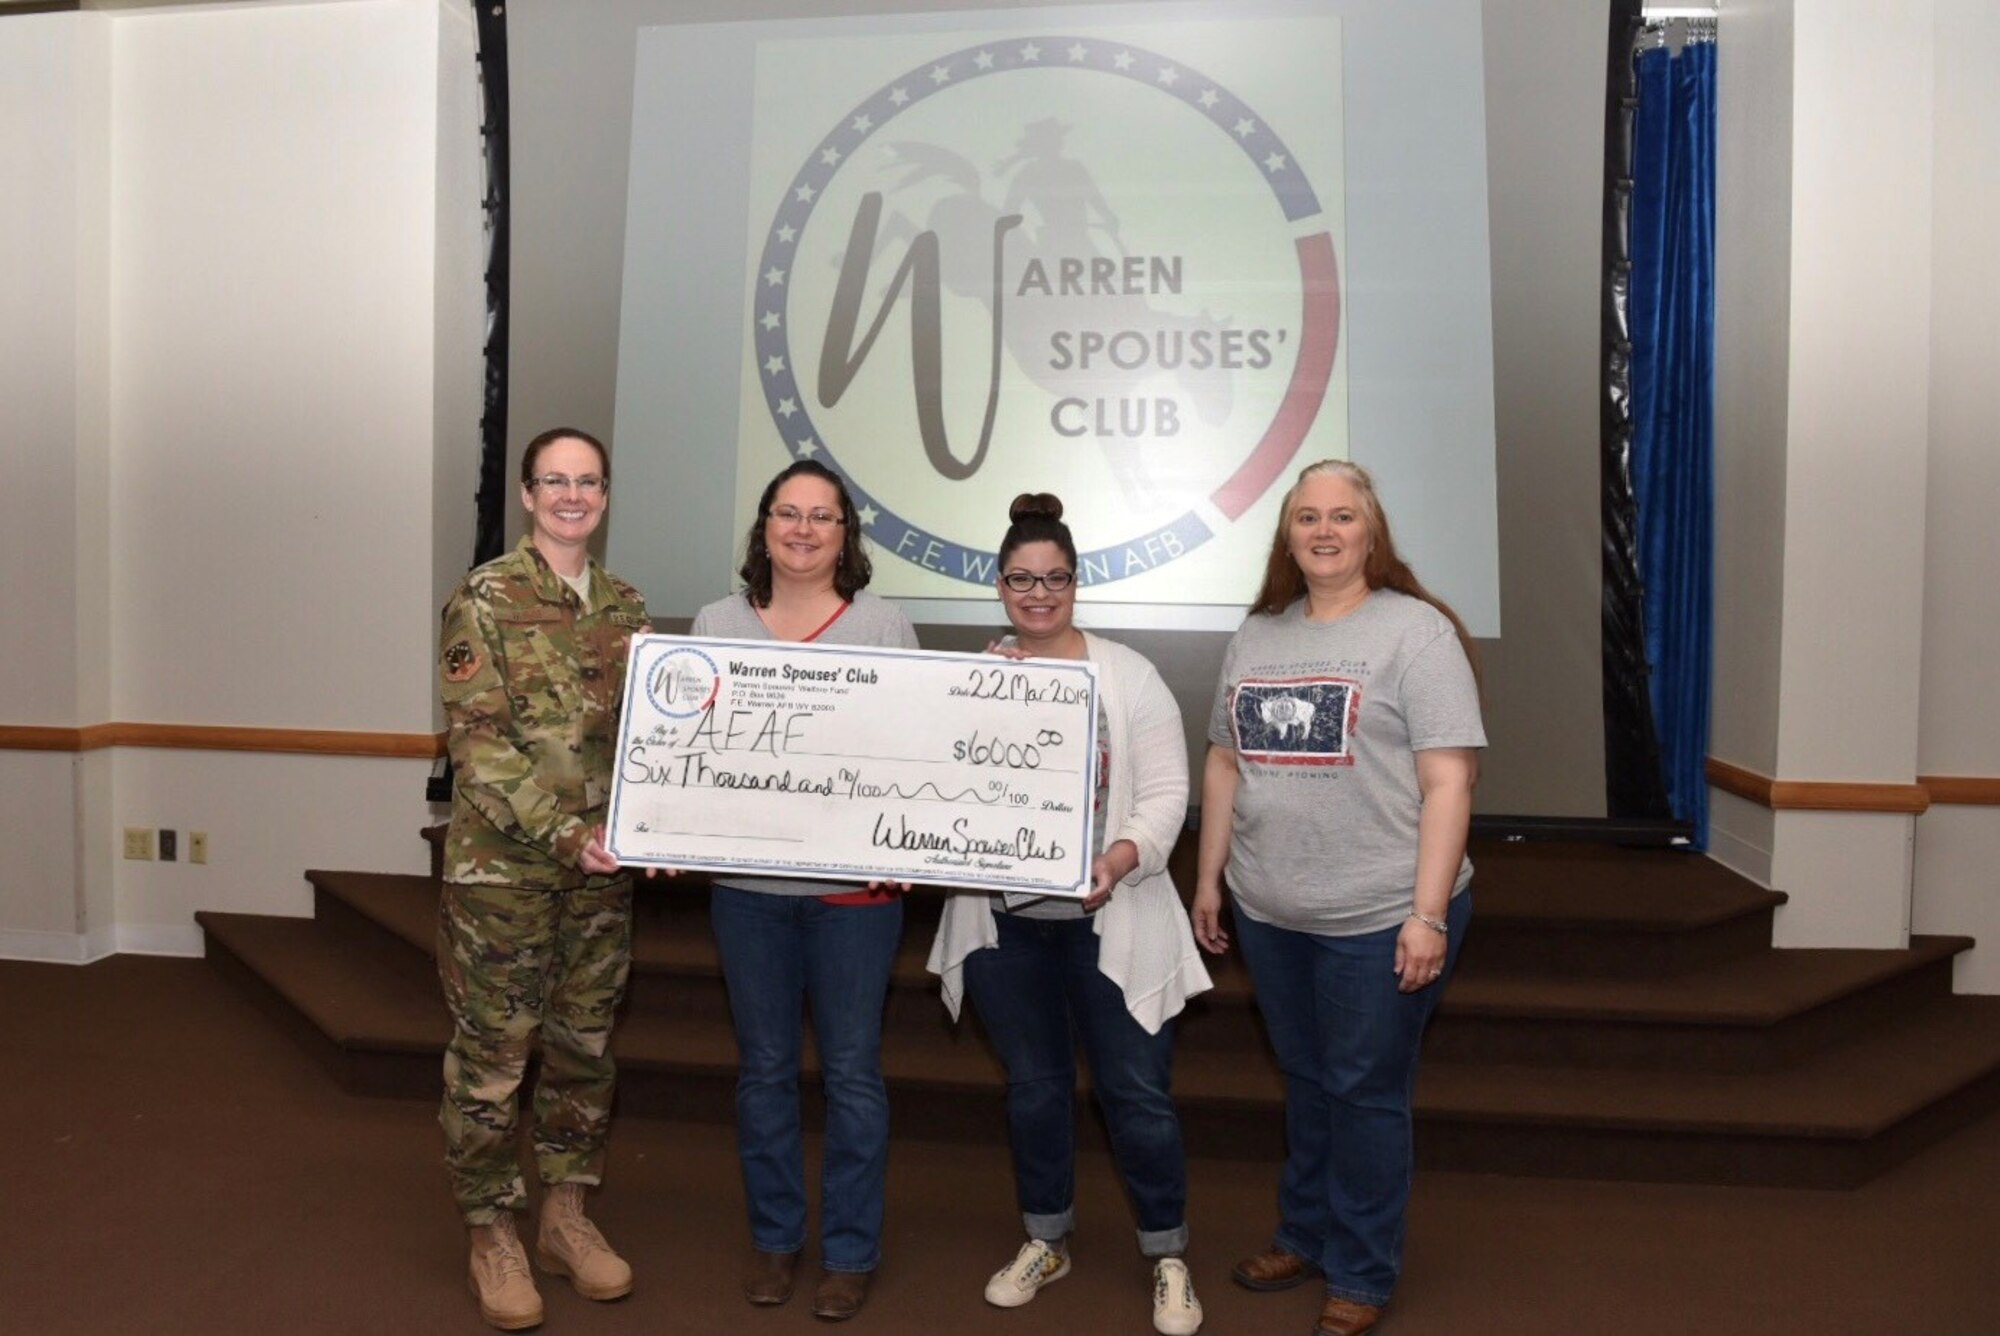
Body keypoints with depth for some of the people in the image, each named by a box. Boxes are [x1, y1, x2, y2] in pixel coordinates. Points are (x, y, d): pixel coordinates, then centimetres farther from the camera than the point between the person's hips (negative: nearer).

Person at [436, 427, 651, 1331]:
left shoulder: (624, 605, 8)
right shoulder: (485, 598, -7)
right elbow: (477, 740, -14)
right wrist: (564, 832, -20)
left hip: (601, 865, 5)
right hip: (502, 863, -5)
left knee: (584, 1044, 14)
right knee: (492, 1052, 5)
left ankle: (565, 1216, 30)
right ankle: (492, 1235, 23)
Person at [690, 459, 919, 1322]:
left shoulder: (883, 626, 0)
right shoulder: (717, 624, 6)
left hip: (855, 882, -2)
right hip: (746, 880, 2)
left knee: (851, 1071, 8)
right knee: (764, 1067, 14)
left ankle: (850, 1251, 23)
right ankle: (772, 1236, 31)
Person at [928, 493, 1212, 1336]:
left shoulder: (1127, 676, -4)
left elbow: (1165, 793, -7)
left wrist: (1118, 861, -23)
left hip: (1109, 919, -2)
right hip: (1004, 920, 3)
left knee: (1136, 1091, 4)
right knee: (1033, 1085, 17)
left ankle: (1167, 1258, 24)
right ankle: (1044, 1242, 35)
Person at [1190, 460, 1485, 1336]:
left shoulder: (1416, 631, -9)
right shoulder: (1256, 636, 9)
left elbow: (1448, 780, -14)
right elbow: (1225, 763, 14)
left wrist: (1428, 914, -18)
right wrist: (1209, 880, 12)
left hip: (1378, 917, -5)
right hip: (1270, 913, 5)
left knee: (1365, 1093, 8)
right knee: (1305, 1083, 20)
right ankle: (1303, 1235, 37)